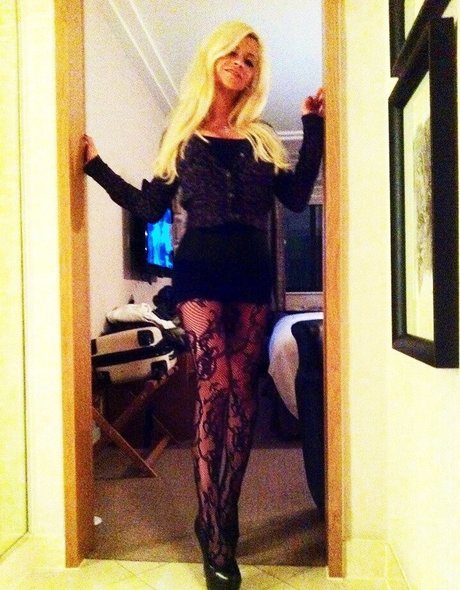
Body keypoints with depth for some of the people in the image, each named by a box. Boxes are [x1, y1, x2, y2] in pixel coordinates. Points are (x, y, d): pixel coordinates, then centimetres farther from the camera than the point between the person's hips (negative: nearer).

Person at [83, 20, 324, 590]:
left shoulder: (261, 137, 18)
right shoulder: (181, 134, 12)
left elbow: (296, 197, 8)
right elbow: (150, 207, 8)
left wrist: (314, 130, 9)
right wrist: (97, 165, 5)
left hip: (252, 273, 3)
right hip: (200, 270, -3)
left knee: (242, 392, 0)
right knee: (215, 389, -12)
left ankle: (220, 517, 14)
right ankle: (215, 538, -2)